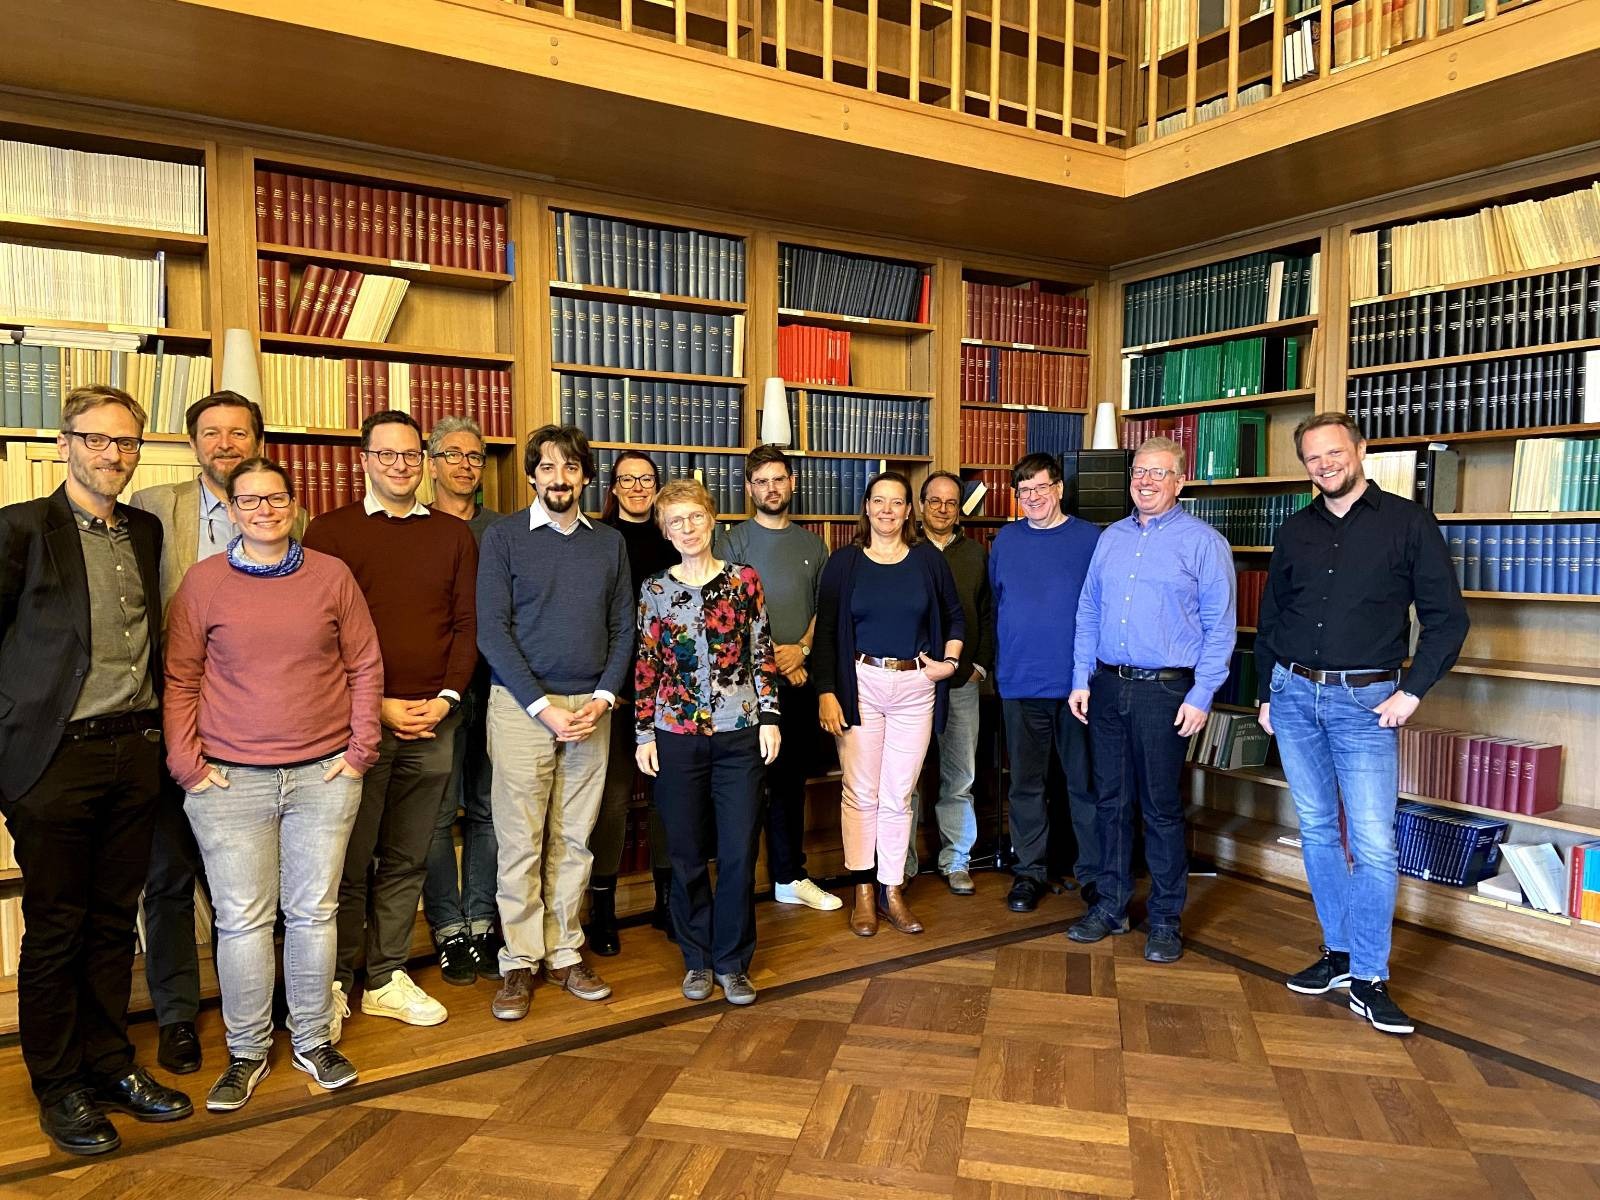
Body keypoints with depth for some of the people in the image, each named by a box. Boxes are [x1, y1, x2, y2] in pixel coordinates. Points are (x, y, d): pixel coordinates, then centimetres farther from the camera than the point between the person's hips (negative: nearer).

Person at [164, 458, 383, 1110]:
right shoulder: (204, 581, 2)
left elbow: (365, 666, 6)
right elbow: (179, 679, 4)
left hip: (324, 775, 1)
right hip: (229, 781, -1)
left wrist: (359, 749, 1)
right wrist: (187, 763, -2)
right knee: (242, 920, 5)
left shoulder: (331, 574, 3)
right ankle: (247, 1051, 23)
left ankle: (314, 1039, 26)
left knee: (314, 912, 9)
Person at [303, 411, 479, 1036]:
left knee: (407, 861, 11)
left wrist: (445, 698, -5)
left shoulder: (454, 535, 11)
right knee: (349, 862, 4)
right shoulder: (330, 532, 1)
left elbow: (468, 624, 8)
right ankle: (334, 985, 19)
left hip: (434, 722, 3)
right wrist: (379, 705, -11)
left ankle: (387, 978, 25)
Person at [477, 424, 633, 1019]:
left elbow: (622, 629, 9)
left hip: (590, 707, 3)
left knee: (574, 841, 9)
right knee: (521, 842, 1)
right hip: (521, 705, -3)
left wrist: (603, 697, -5)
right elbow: (492, 631, -7)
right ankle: (519, 961, 13)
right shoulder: (504, 536, -1)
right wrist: (544, 706, -12)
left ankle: (564, 952, 21)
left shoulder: (609, 542, 10)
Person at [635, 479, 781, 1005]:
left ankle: (732, 962, 19)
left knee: (739, 853, 2)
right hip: (677, 736, 1)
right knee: (686, 853, 8)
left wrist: (769, 718, 0)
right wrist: (644, 733, 2)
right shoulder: (655, 590, 3)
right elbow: (646, 667, 5)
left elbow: (763, 654, 4)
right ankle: (697, 959, 25)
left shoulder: (745, 580, 2)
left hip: (739, 734, 0)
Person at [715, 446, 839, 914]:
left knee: (792, 779, 10)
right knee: (762, 778, -2)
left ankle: (790, 878, 19)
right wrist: (776, 659, -10)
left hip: (802, 678, 4)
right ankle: (788, 877, 9)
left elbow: (824, 607, 13)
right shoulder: (733, 541, 1)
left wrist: (801, 648, -5)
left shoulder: (811, 543, 14)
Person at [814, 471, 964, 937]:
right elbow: (825, 631, 0)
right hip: (860, 685, -1)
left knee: (899, 795, 7)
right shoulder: (844, 561, 2)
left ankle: (892, 890, 18)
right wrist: (826, 693, -7)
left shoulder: (928, 559, 6)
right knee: (860, 793, 1)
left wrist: (949, 661, 2)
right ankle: (863, 890, 14)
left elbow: (954, 617, 18)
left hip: (915, 685, 1)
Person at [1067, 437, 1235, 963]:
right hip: (1107, 686, 5)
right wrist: (1081, 680, 7)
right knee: (1111, 800, 11)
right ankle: (1111, 904, 24)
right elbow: (1089, 612, 13)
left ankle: (1165, 919, 17)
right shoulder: (1111, 538, 11)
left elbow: (1219, 626, -6)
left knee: (1162, 807, 3)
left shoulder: (1203, 542, -3)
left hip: (1165, 691, -5)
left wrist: (1201, 695, -12)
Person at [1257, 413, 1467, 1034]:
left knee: (1373, 843, -6)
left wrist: (1412, 690, -8)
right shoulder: (1295, 531, 10)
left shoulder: (1408, 522, -1)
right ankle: (1338, 951, 23)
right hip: (1295, 696, 4)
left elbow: (1447, 617, -1)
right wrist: (1267, 693, 13)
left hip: (1366, 701, -4)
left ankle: (1368, 978, 5)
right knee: (1317, 831, 11)